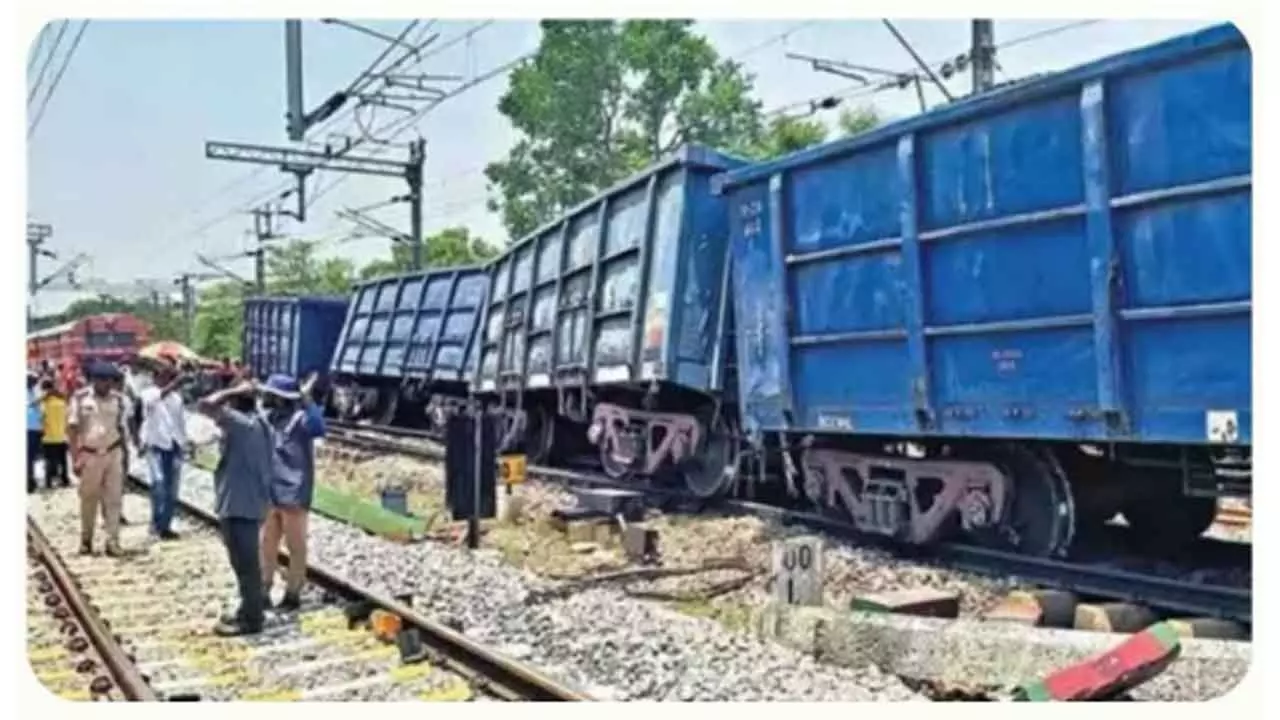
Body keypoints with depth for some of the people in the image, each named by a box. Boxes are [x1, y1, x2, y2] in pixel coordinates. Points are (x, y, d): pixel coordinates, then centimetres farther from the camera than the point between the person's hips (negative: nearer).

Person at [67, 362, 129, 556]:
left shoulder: (117, 399, 2)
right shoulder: (80, 397, -6)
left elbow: (121, 429, 8)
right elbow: (72, 429, -5)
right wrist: (75, 458, -10)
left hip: (113, 454, 2)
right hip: (89, 455, -2)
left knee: (114, 498, 0)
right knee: (88, 499, 10)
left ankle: (113, 542, 3)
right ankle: (86, 539, 25)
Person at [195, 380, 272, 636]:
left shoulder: (242, 423, -20)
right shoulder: (258, 423, 11)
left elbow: (205, 405, -29)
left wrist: (232, 392, -16)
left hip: (239, 504, -10)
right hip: (247, 501, 10)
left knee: (245, 563, -1)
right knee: (245, 561, 18)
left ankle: (251, 619, 6)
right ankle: (250, 610, 28)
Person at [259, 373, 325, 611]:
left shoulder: (299, 419, -18)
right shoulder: (270, 418, 5)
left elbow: (318, 429, -40)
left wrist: (307, 401, -42)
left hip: (293, 496, -8)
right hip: (271, 494, 8)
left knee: (296, 547, 5)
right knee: (268, 544, 18)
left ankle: (293, 595, 14)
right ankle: (263, 591, 31)